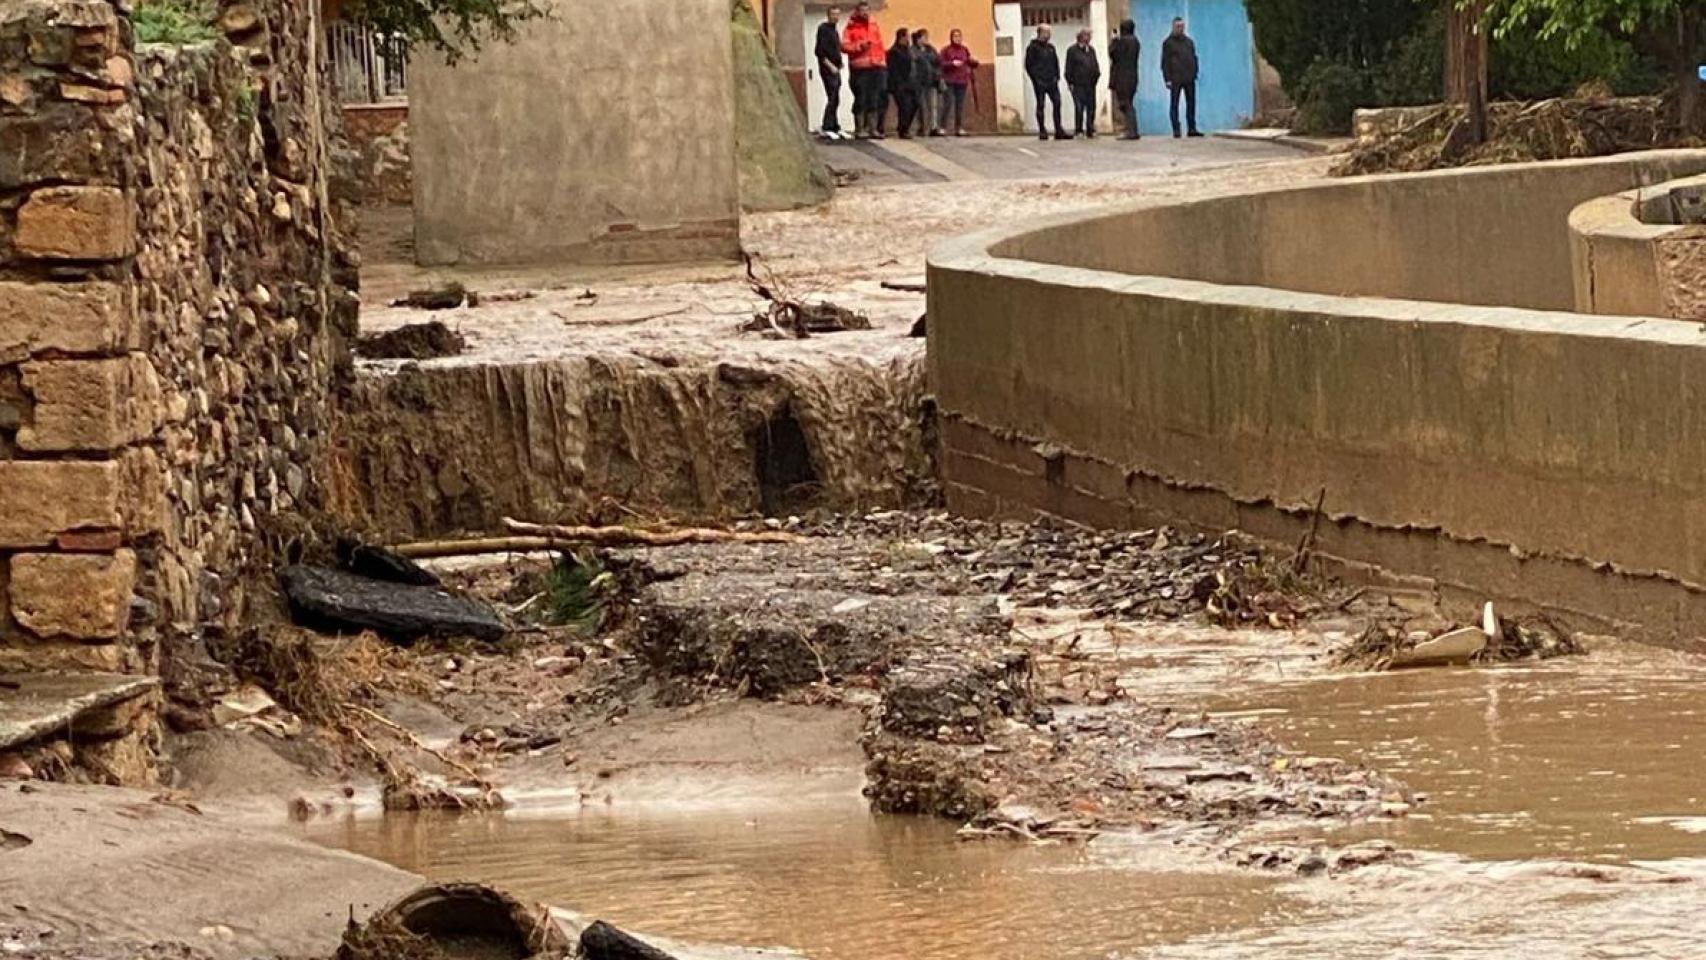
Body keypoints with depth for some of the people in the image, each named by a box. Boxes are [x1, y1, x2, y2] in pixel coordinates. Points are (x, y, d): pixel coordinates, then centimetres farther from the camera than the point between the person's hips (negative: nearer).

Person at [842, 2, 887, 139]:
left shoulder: (874, 26, 15)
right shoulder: (851, 27, 1)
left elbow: (880, 45, 15)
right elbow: (844, 46, -5)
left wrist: (883, 63, 9)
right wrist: (859, 46, -18)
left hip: (876, 67, 5)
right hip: (860, 67, -5)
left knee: (874, 100, 7)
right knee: (861, 99, -5)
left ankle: (872, 128, 13)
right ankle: (859, 129, -1)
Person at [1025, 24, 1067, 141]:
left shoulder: (1050, 47, 15)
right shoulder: (1033, 48, -3)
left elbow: (1056, 62, 21)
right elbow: (1029, 65, -6)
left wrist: (1056, 76, 7)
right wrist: (1036, 78, -12)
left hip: (1051, 80, 5)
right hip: (1039, 82, -5)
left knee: (1057, 103, -1)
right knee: (1040, 105, -1)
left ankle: (1059, 131, 1)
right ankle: (1042, 131, 3)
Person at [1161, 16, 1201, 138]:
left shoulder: (1189, 42, 16)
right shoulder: (1168, 43, 2)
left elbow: (1194, 59, 20)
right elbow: (1165, 62, -1)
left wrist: (1195, 74, 10)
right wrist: (1168, 79, -9)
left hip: (1189, 79, 4)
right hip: (1175, 79, -4)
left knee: (1191, 103, 3)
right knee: (1174, 104, -2)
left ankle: (1192, 128, 7)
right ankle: (1176, 130, -1)